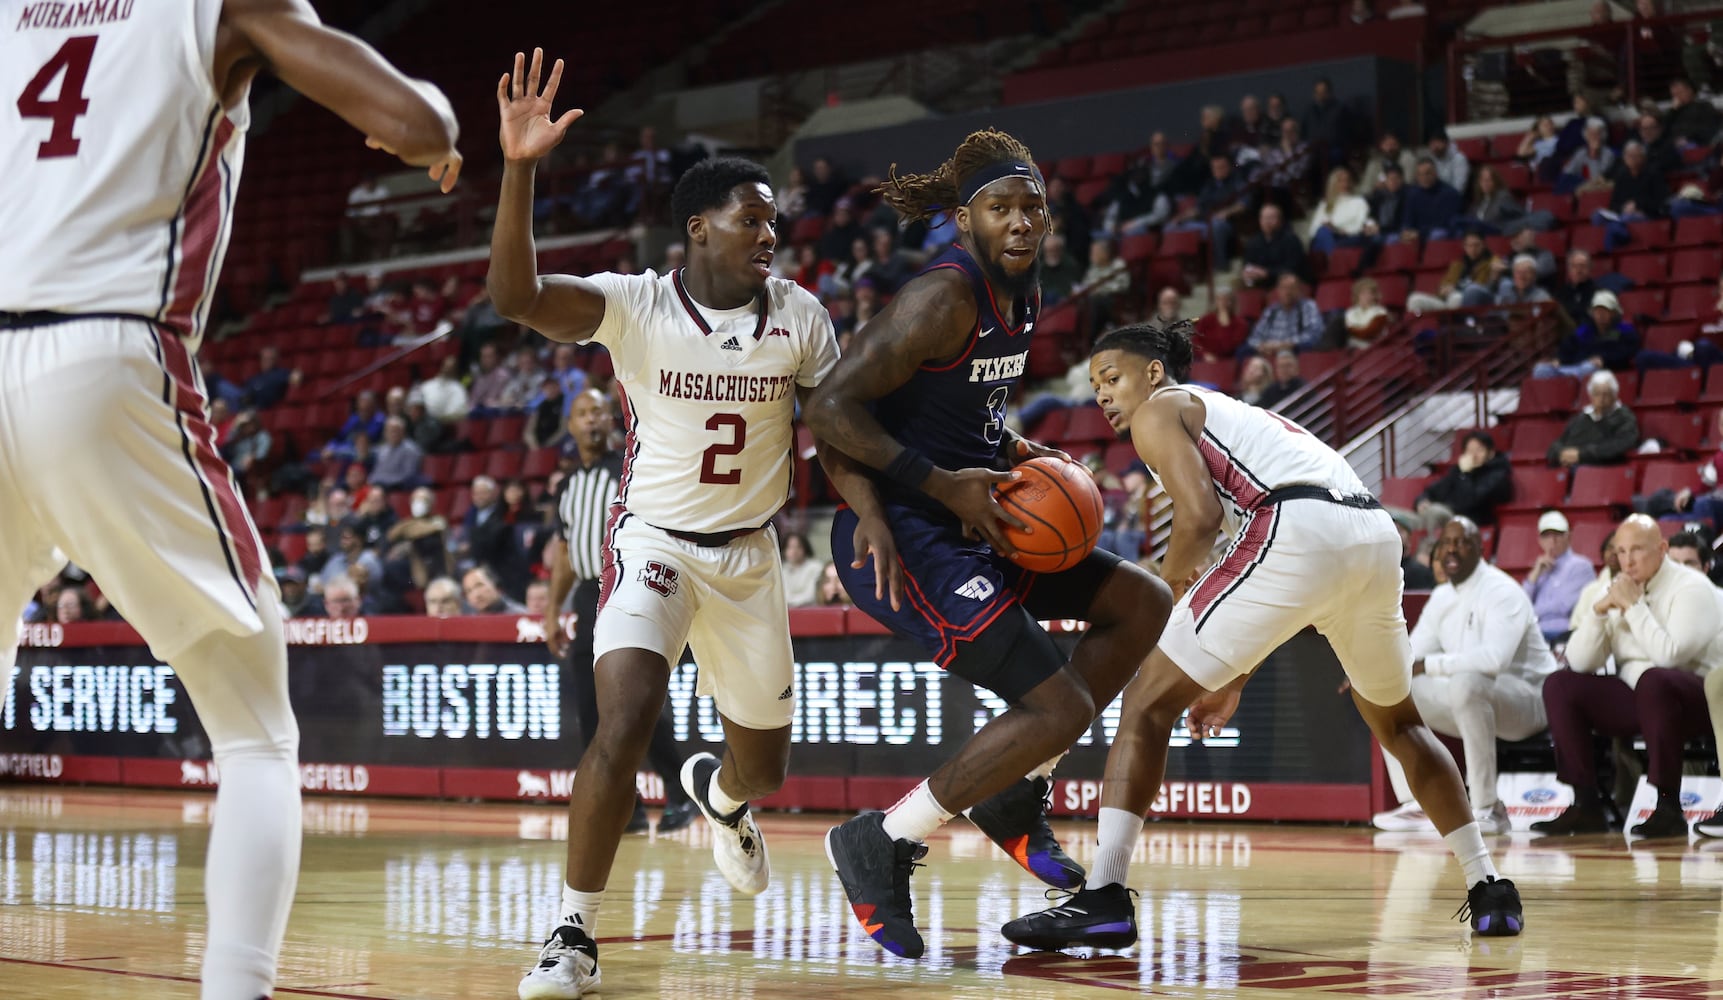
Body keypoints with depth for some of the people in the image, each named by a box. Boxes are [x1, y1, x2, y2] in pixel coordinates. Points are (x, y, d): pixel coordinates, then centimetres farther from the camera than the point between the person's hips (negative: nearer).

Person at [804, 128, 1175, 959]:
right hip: (901, 537, -10)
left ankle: (1014, 797, 16)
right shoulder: (945, 297, -18)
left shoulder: (1019, 293, 11)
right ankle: (883, 845, 0)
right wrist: (943, 484, -22)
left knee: (1143, 604, 13)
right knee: (1059, 709, -14)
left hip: (962, 525, 10)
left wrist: (1017, 453, 7)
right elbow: (830, 410, -23)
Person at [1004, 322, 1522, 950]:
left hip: (1301, 532, -8)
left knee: (1147, 704, 0)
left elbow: (1201, 515, -5)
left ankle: (1103, 898, -11)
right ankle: (1489, 890, 30)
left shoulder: (1159, 410, 13)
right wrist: (1232, 680, 37)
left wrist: (1172, 579, 14)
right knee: (1396, 721, 31)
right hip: (1376, 531, 8)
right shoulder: (1229, 415, 37)